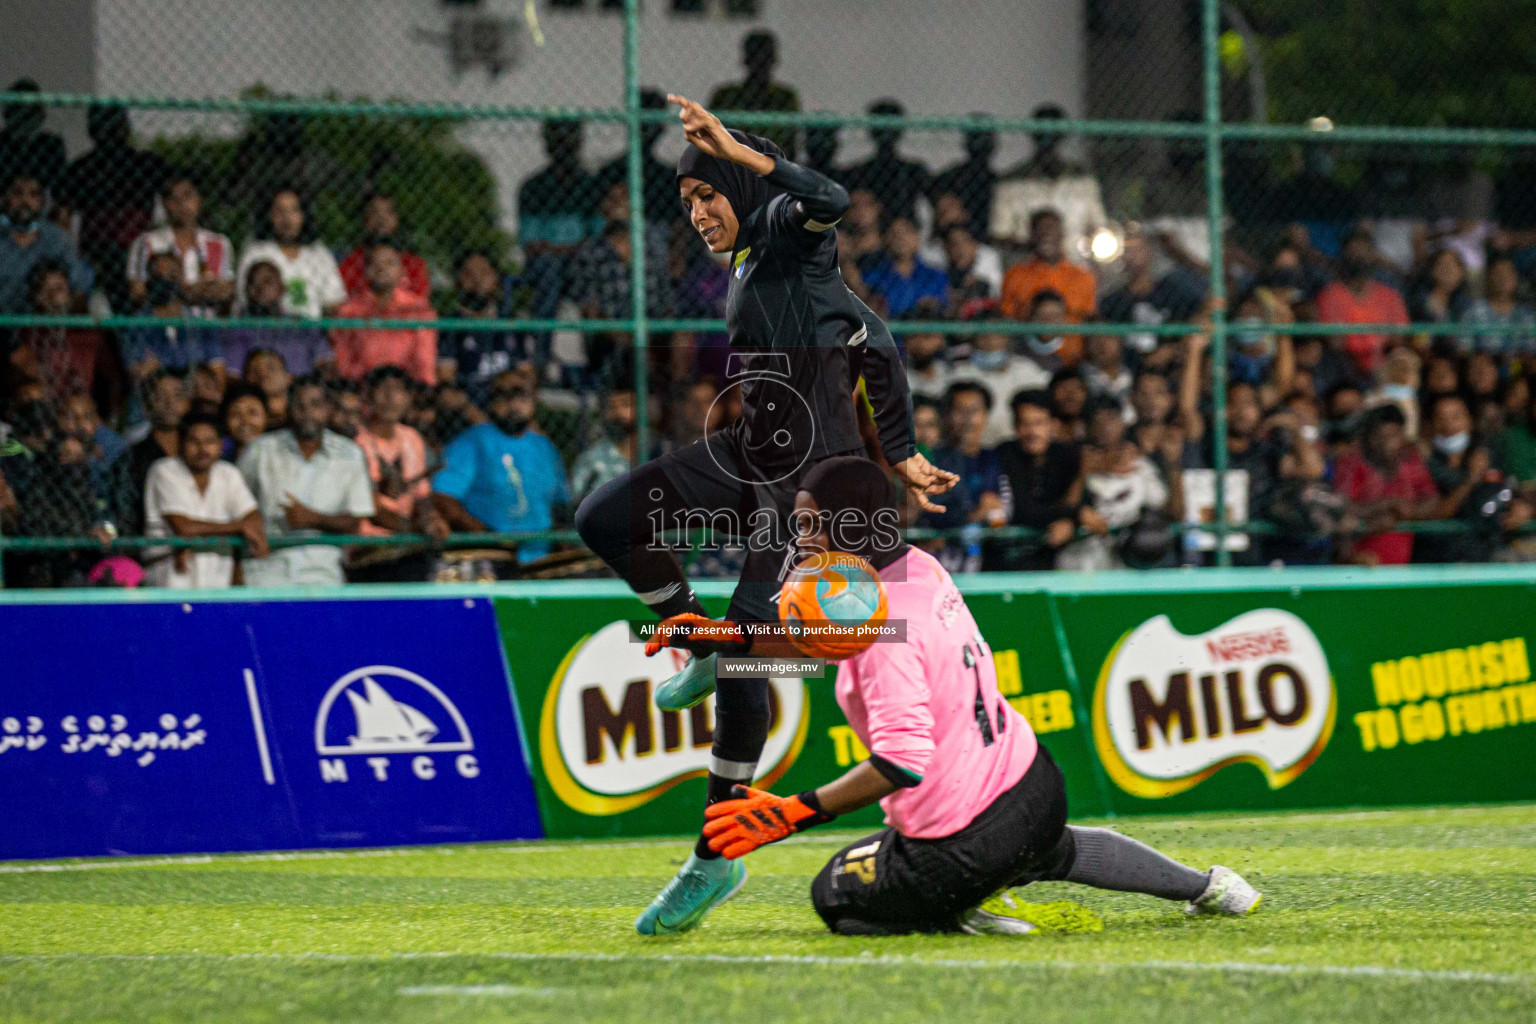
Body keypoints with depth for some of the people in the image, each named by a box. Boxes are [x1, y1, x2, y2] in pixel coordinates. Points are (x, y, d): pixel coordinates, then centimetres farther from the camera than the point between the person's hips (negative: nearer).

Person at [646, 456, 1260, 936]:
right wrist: (725, 638, 7)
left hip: (960, 848, -9)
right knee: (1051, 850, 43)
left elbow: (902, 761, -32)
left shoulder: (886, 626, -26)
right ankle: (1205, 887, 48)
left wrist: (794, 813, -32)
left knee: (836, 895, 17)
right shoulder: (919, 566, 1)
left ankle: (976, 912, 1)